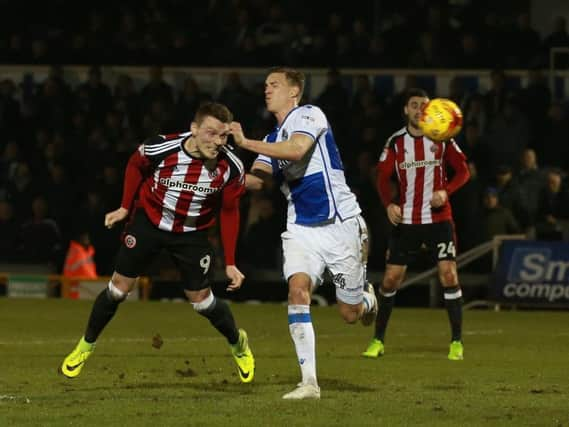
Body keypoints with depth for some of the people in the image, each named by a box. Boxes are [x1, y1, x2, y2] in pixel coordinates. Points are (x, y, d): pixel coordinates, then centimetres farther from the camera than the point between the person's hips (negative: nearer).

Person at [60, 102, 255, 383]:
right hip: (148, 221, 0)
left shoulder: (230, 168, -23)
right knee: (119, 286, 1)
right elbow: (135, 165, -3)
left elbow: (229, 213, -7)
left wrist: (230, 263, -7)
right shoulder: (160, 149, -28)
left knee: (201, 299, 0)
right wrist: (125, 208, 0)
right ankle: (85, 346, 22)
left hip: (192, 234, 0)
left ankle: (238, 344, 29)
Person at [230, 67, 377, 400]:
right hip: (301, 230, 5)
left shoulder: (309, 115, -8)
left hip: (341, 224, -5)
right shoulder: (274, 140, 14)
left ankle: (368, 299, 44)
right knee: (298, 288, -22)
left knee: (351, 314, 3)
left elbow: (296, 149, -28)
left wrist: (246, 143, -27)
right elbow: (255, 181, 3)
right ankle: (309, 382, -23)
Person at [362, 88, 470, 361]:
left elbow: (463, 170, 3)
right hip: (406, 220, 1)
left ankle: (457, 342, -2)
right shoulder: (395, 142, 2)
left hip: (438, 218, -1)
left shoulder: (442, 138, 1)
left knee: (448, 275, -11)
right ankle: (378, 340, 13)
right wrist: (389, 205, -16)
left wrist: (446, 191, -16)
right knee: (391, 278, 0)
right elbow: (382, 177, 2)